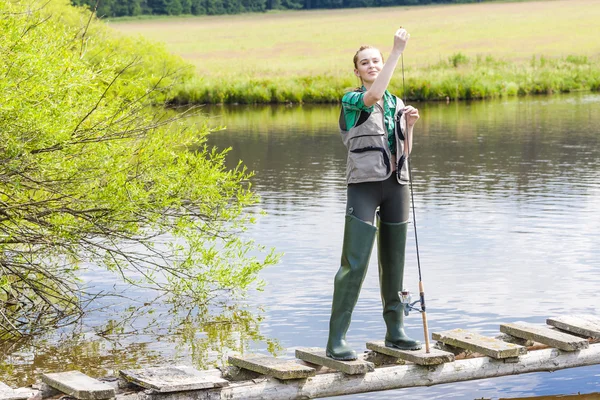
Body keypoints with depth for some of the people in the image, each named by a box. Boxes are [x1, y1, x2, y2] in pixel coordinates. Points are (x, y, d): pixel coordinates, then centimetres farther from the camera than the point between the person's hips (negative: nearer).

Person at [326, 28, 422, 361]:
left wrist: (409, 125, -2)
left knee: (394, 261, 10)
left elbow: (405, 151, 17)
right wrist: (398, 50, -23)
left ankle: (395, 331, 19)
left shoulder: (397, 104, 15)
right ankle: (336, 340, -11)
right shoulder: (351, 100, -2)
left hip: (396, 184, 6)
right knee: (354, 263, -12)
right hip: (364, 184, -6)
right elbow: (374, 94, -25)